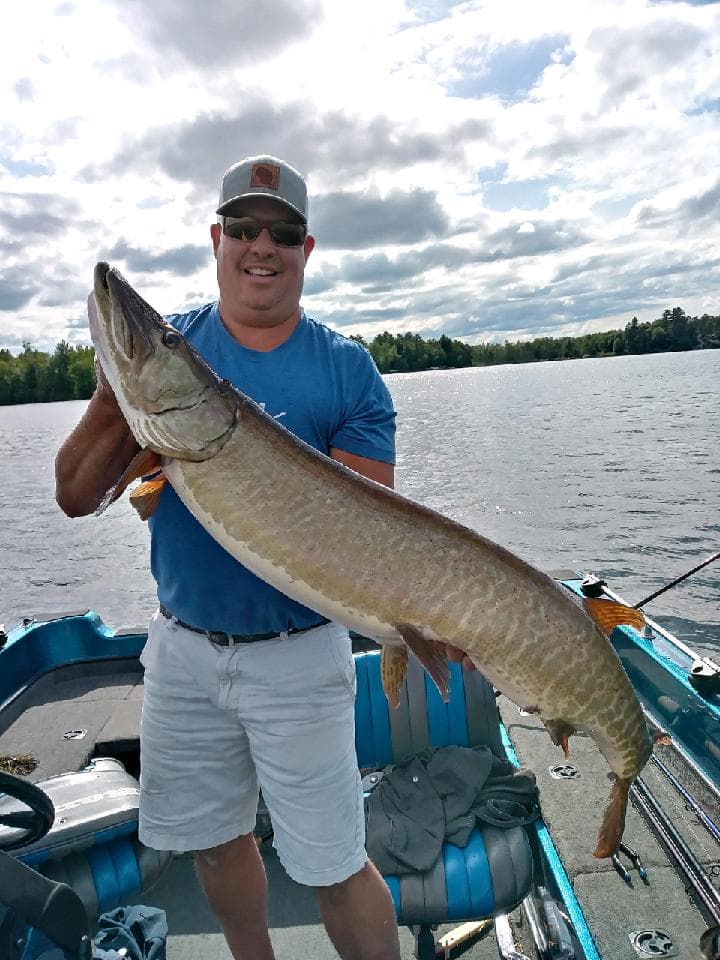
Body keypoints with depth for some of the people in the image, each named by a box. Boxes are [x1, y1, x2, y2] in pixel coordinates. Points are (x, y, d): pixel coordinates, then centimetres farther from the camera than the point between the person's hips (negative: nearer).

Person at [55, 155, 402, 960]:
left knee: (332, 868, 6)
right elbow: (75, 497, -4)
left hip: (296, 654, -3)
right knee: (214, 839, 22)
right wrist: (115, 395, -22)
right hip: (183, 646, 4)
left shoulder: (346, 368, -7)